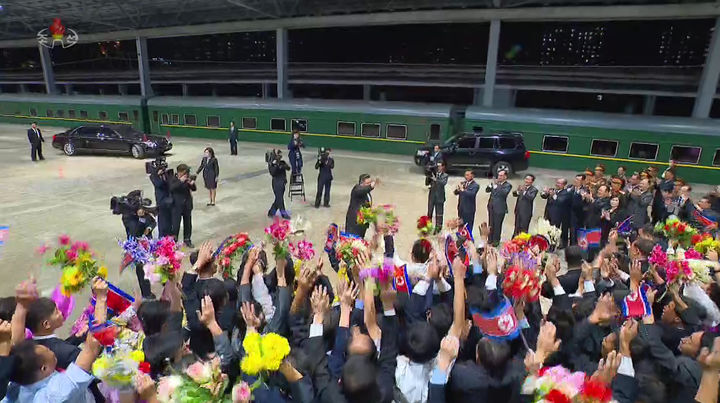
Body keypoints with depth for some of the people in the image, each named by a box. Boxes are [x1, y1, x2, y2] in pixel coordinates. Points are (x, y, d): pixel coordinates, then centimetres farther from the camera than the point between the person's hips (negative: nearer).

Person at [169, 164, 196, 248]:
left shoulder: (187, 178, 1)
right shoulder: (173, 179, -7)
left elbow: (194, 189, 2)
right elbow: (171, 188, -24)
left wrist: (192, 184, -20)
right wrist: (180, 181, -32)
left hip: (187, 205, 4)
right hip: (177, 205, -4)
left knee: (188, 223, 13)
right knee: (176, 224, -1)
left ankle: (187, 240, 26)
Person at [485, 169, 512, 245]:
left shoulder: (508, 185, -5)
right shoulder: (495, 183, 11)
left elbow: (504, 193, -23)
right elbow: (487, 190, 8)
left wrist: (496, 186, -26)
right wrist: (491, 184, -10)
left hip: (500, 208, -5)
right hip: (491, 207, 6)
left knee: (497, 225, 1)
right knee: (491, 224, 13)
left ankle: (496, 240, 13)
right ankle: (490, 239, 24)